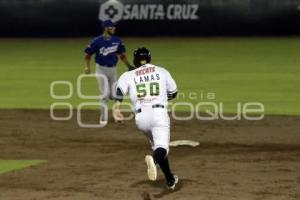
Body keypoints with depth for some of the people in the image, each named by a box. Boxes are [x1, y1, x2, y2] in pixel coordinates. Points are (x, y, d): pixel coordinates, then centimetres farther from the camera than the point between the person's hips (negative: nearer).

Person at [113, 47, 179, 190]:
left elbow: (120, 87, -8)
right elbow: (173, 93, 23)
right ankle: (154, 159, -50)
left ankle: (170, 180, 29)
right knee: (161, 147, -13)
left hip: (141, 117, 2)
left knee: (156, 145, 23)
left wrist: (117, 106, -20)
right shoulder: (162, 71, 16)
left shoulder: (129, 75, 13)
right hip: (159, 113, -2)